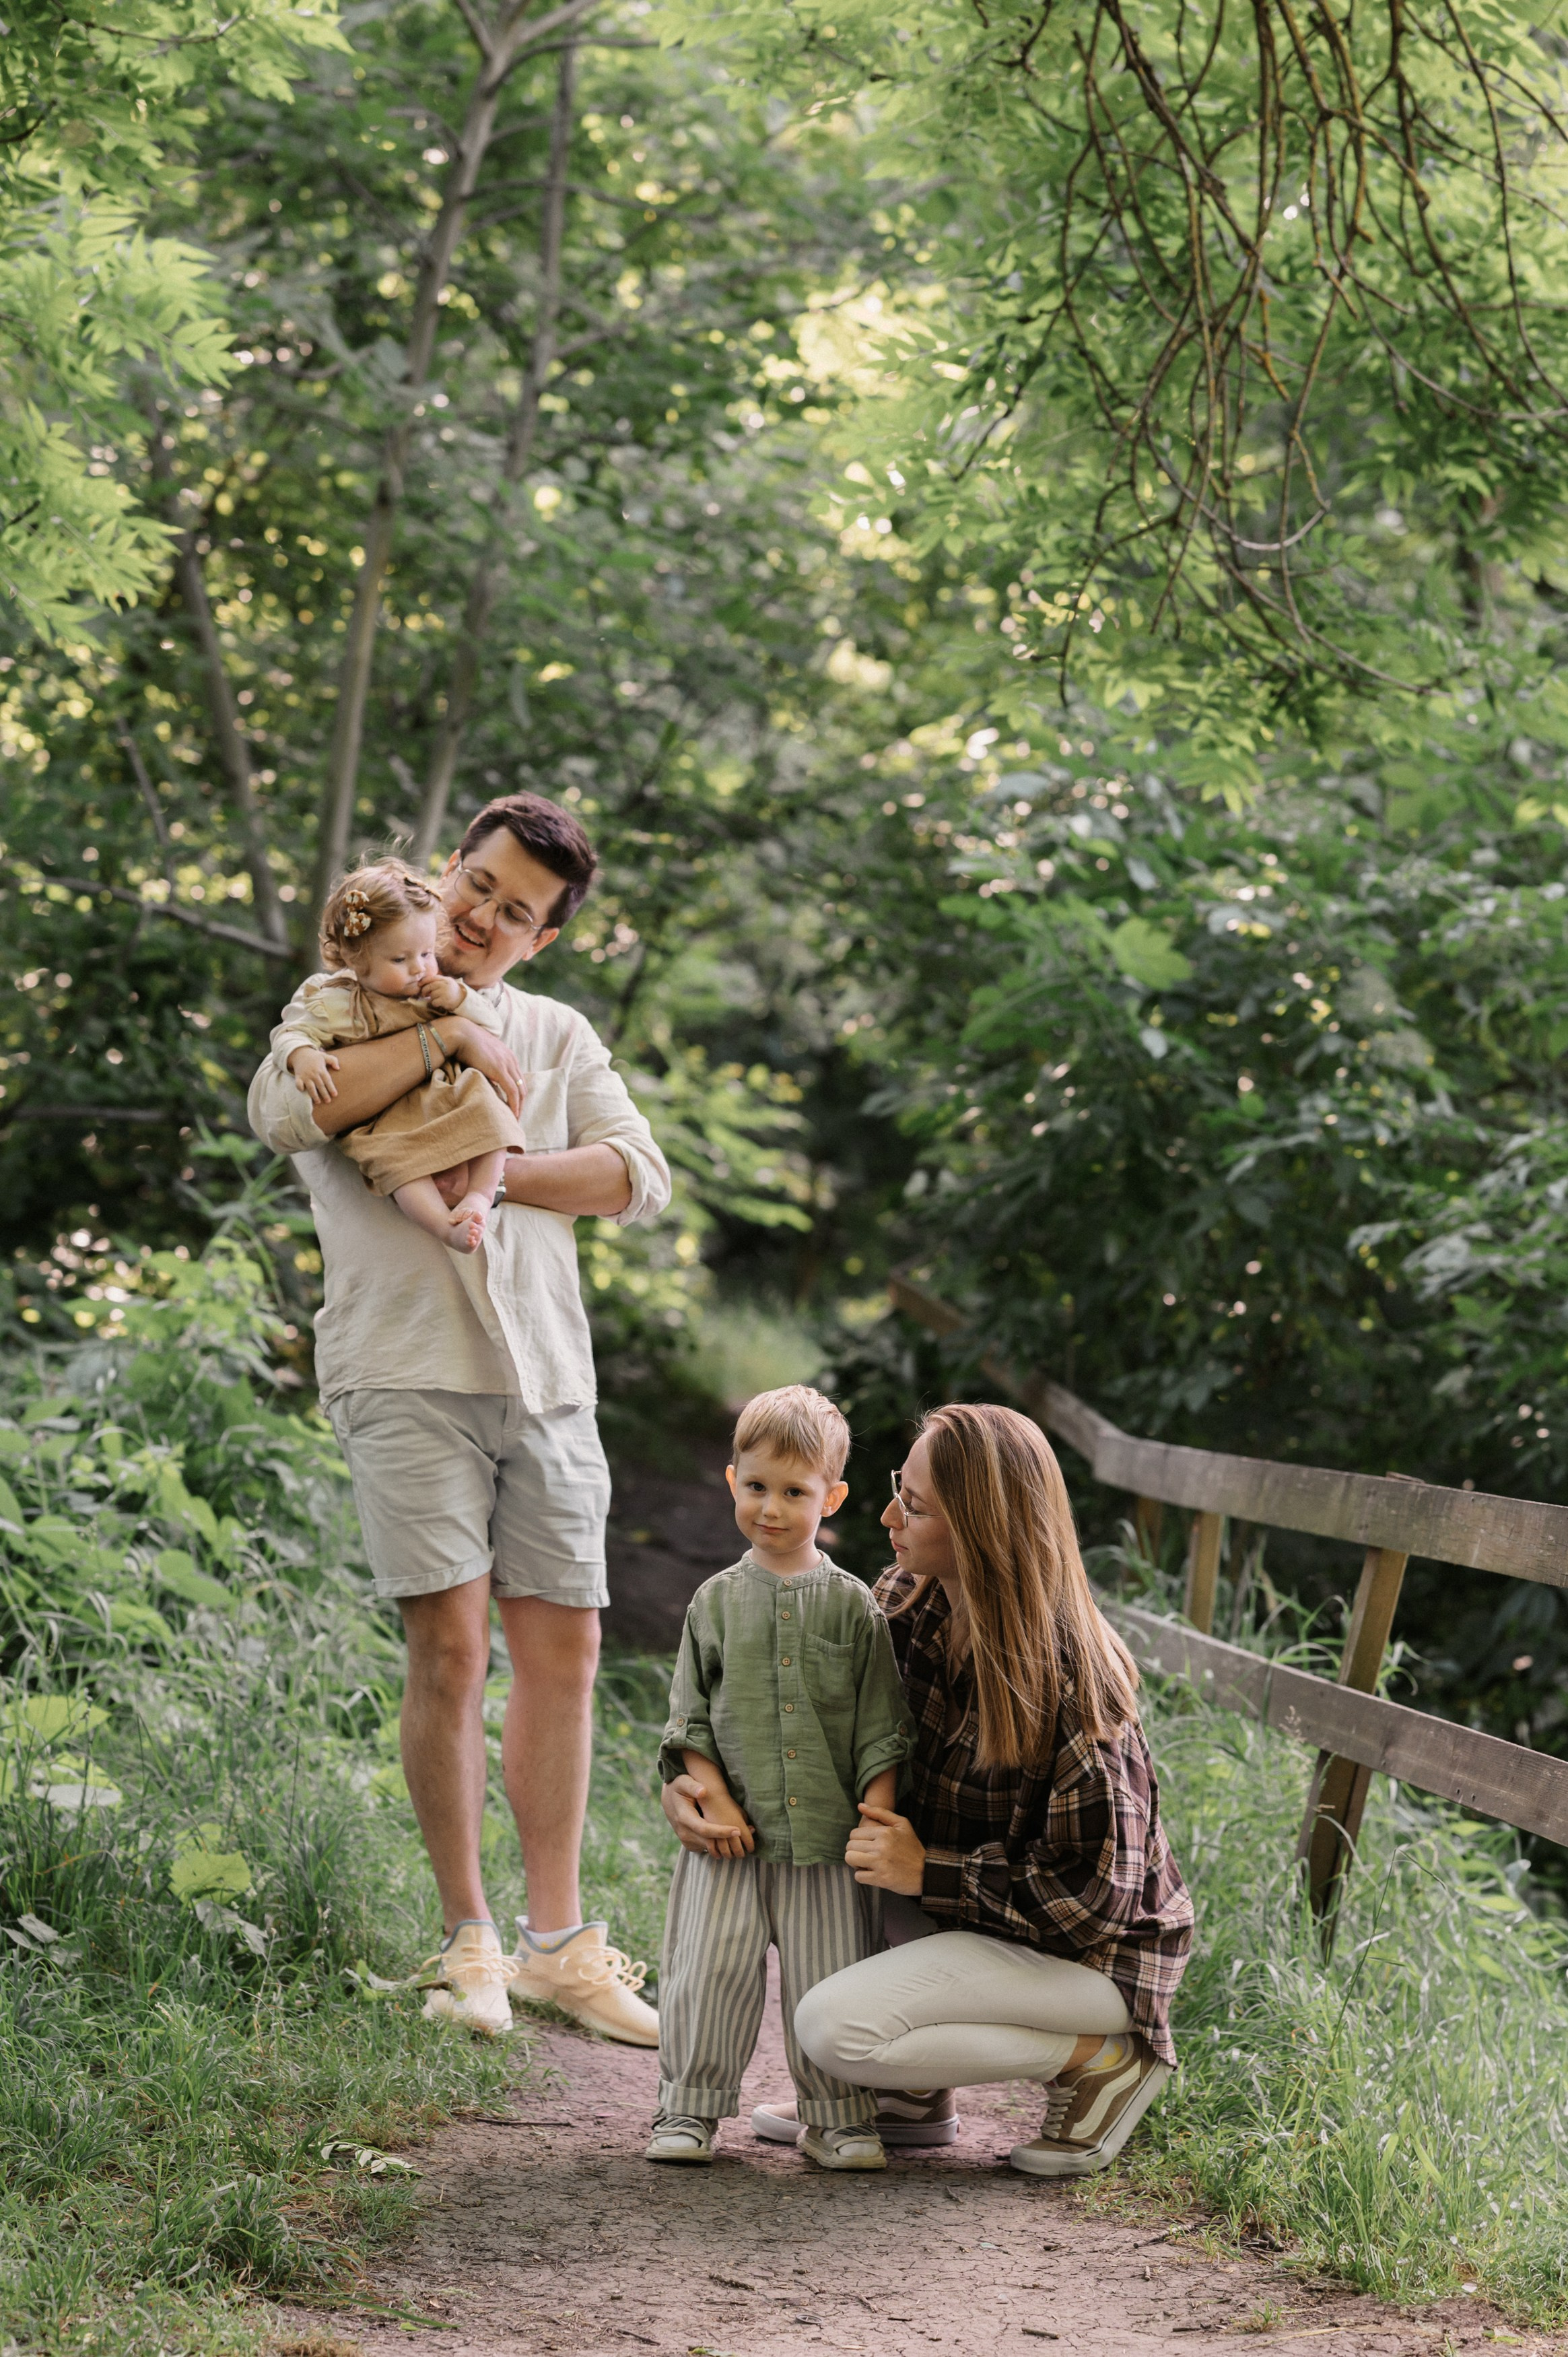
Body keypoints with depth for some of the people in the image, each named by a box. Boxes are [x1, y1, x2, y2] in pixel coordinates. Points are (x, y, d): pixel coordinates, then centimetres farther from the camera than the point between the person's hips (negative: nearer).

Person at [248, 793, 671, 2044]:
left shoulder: (558, 1036, 19)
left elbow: (640, 1175, 4)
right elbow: (284, 1110, -15)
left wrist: (489, 1174, -9)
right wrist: (446, 1039, -13)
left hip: (545, 1376, 4)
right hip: (406, 1368, -4)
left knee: (563, 1650, 3)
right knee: (451, 1645, -11)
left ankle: (557, 1940, 11)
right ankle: (468, 1941, -1)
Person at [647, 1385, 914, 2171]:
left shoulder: (851, 1604, 4)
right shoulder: (717, 1601, 7)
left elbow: (882, 1725, 4)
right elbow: (688, 1717, 7)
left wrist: (879, 1814, -5)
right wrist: (713, 1796, -6)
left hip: (827, 1834, -1)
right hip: (735, 1833, 1)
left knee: (829, 1979, 0)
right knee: (711, 1968, -2)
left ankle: (837, 2118, 13)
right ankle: (689, 2108, 10)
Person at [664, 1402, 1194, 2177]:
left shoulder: (1064, 1680, -28)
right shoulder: (911, 1603, -5)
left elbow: (1093, 1892, -26)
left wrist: (927, 1872, -24)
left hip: (1094, 1951, -8)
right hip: (976, 1905, 8)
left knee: (832, 2026, -23)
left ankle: (1100, 2057, -7)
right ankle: (915, 2094, 7)